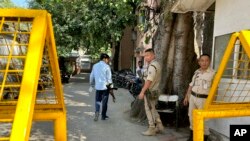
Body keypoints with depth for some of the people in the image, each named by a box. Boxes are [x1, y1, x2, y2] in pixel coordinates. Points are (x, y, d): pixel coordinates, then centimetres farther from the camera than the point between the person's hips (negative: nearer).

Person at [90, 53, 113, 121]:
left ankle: (97, 112, -9)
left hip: (98, 87, 4)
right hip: (105, 87, -3)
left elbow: (91, 76, 12)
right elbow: (109, 78, -9)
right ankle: (103, 116, 16)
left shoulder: (95, 66, 6)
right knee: (104, 101, 9)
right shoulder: (107, 66, -9)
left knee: (98, 100, 14)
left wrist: (92, 84, 26)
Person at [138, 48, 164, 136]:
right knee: (153, 109, 20)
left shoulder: (152, 66, -20)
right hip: (154, 91, 10)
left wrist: (142, 92, -23)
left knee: (149, 110, 1)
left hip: (150, 92, -10)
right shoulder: (156, 64, 12)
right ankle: (159, 126, 26)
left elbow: (149, 81, -26)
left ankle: (152, 129, 11)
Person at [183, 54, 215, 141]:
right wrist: (186, 96, 15)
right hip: (192, 97, 6)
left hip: (204, 99, -6)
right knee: (191, 117, 14)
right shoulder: (196, 72, 8)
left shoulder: (212, 73, -10)